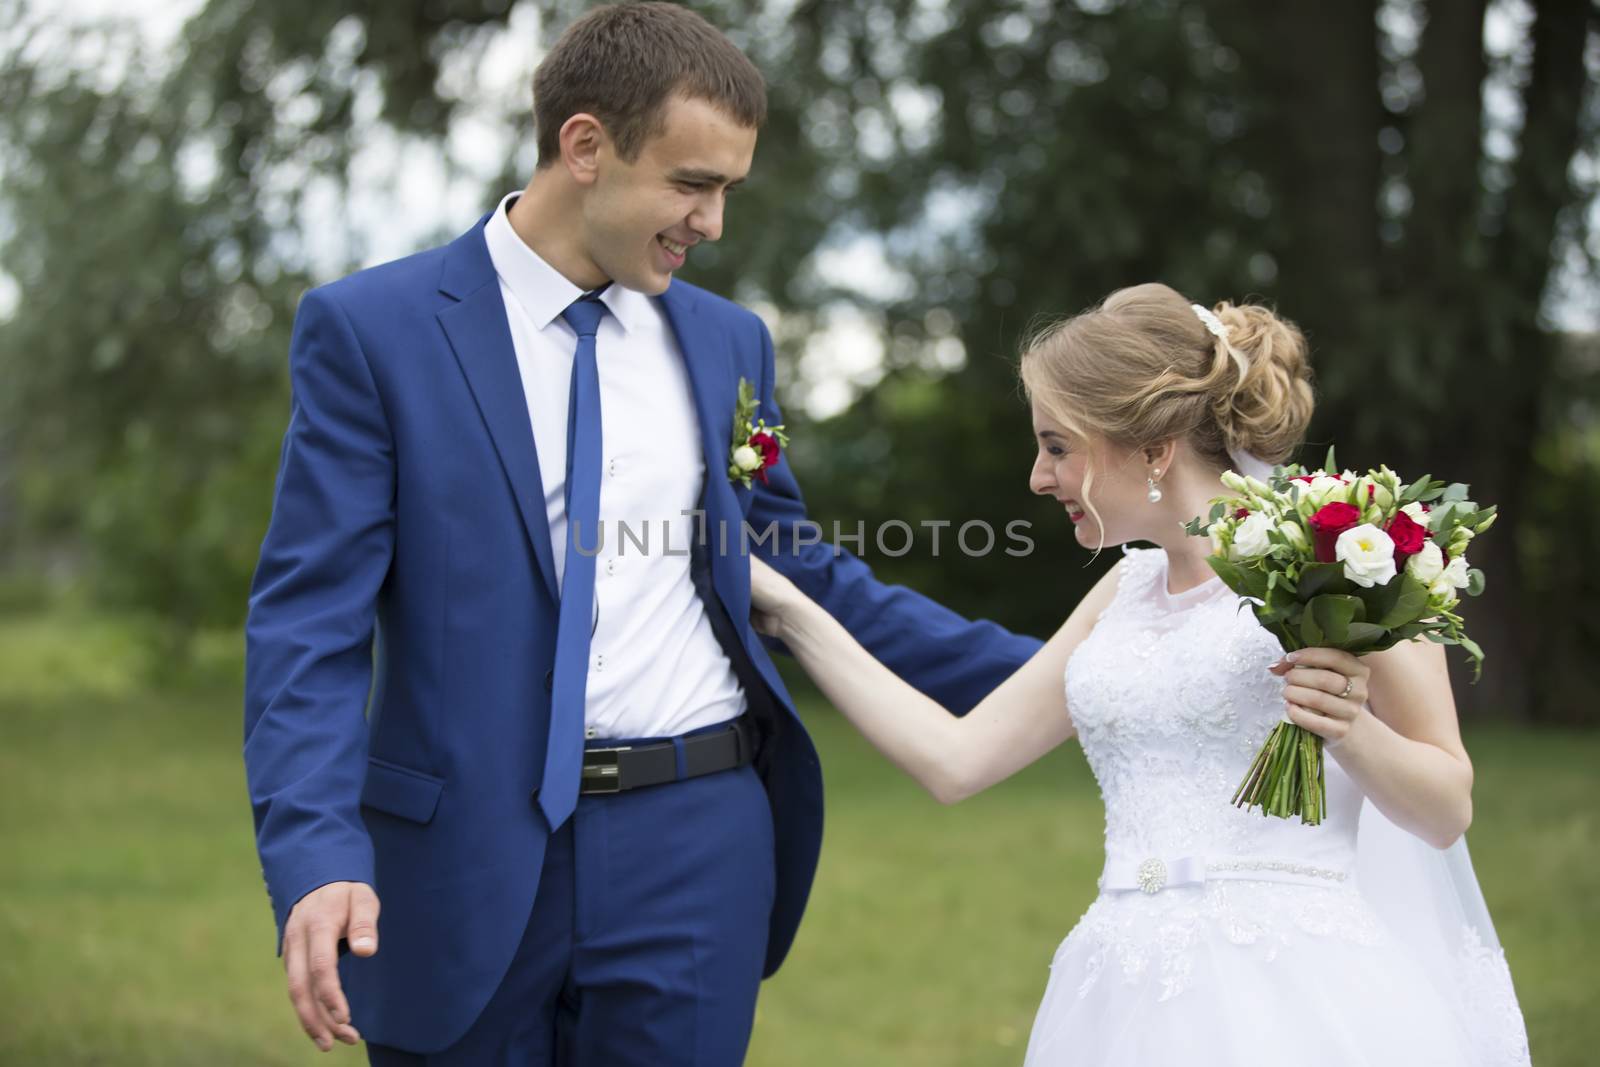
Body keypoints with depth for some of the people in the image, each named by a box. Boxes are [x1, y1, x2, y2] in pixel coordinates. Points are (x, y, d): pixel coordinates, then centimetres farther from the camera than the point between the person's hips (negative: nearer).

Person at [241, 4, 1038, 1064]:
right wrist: (318, 858, -23)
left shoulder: (728, 342, 10)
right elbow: (311, 622, -9)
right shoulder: (371, 330, -4)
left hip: (694, 853, 3)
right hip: (465, 857, -3)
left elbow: (800, 575, 17)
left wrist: (1040, 674, 11)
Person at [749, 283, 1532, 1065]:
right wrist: (790, 613, 16)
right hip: (1132, 999, 5)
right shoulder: (1129, 589, 15)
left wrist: (1351, 732, -20)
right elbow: (955, 759, 14)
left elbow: (1448, 811, -1)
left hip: (1293, 998, -5)